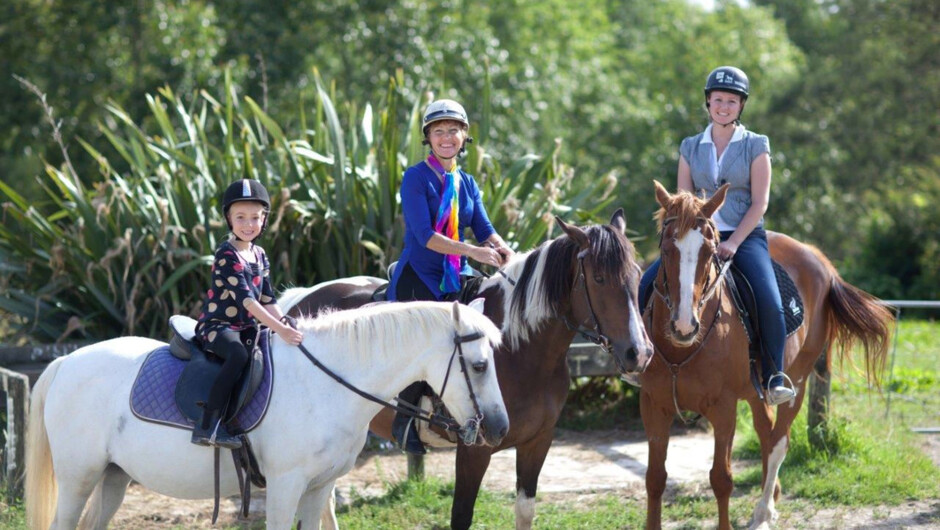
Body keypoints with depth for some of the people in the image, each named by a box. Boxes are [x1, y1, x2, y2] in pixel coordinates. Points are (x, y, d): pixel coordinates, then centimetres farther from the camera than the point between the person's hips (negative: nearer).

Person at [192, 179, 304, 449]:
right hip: (217, 325, -9)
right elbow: (246, 300, -22)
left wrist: (289, 326, -1)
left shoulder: (259, 255, 12)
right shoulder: (226, 255, -14)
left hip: (246, 327, 9)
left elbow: (267, 301, 13)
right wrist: (280, 330, -27)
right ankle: (208, 424, -40)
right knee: (239, 354, -36)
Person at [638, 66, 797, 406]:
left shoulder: (756, 146, 2)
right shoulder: (691, 148, 11)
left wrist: (733, 243, -16)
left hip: (746, 236, -3)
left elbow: (759, 203, -5)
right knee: (646, 285, -15)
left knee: (769, 302, -28)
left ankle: (775, 376, -15)